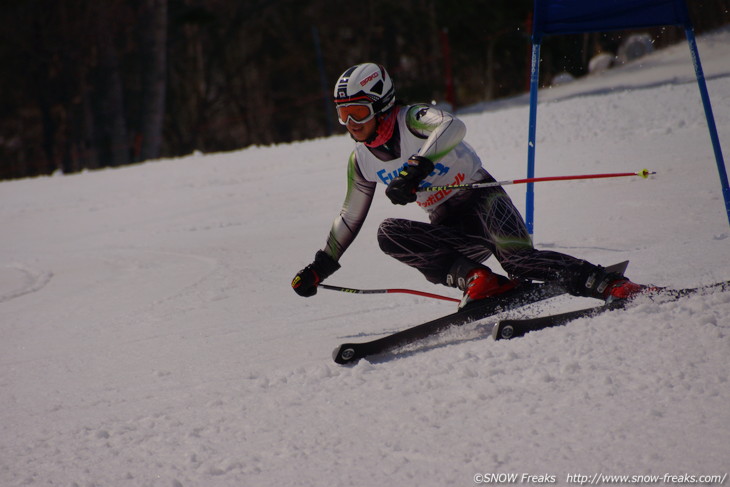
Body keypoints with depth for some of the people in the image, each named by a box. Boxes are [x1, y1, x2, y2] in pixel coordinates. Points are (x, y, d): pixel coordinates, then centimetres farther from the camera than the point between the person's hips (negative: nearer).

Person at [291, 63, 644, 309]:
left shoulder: (413, 120, -12)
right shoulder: (361, 161, 8)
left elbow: (453, 127, -35)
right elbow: (350, 218, 21)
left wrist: (416, 167, -45)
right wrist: (320, 267, 23)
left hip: (482, 198, -6)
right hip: (450, 231, 6)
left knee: (519, 261, -32)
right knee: (389, 233, -22)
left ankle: (610, 285, -28)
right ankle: (473, 278, -30)